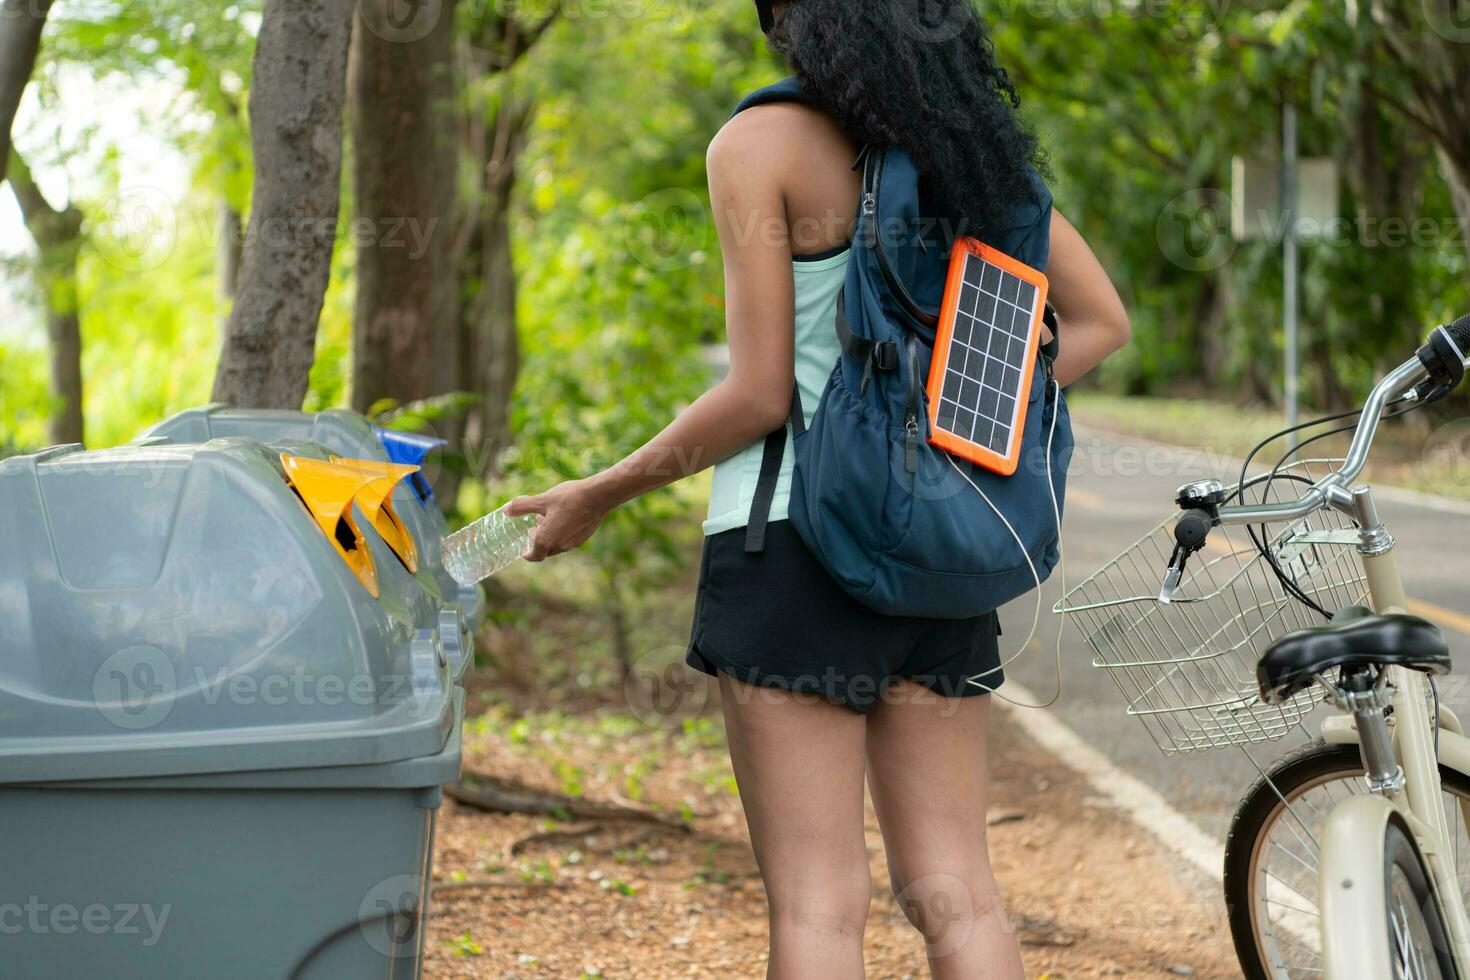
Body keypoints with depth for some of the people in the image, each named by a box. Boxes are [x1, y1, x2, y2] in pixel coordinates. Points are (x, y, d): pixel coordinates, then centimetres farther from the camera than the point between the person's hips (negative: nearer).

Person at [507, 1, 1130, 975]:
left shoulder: (763, 146, -7)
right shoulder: (977, 145, 10)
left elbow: (760, 393, -11)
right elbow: (1100, 321, 14)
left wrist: (599, 495, -1)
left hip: (795, 539, -6)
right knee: (956, 889, 8)